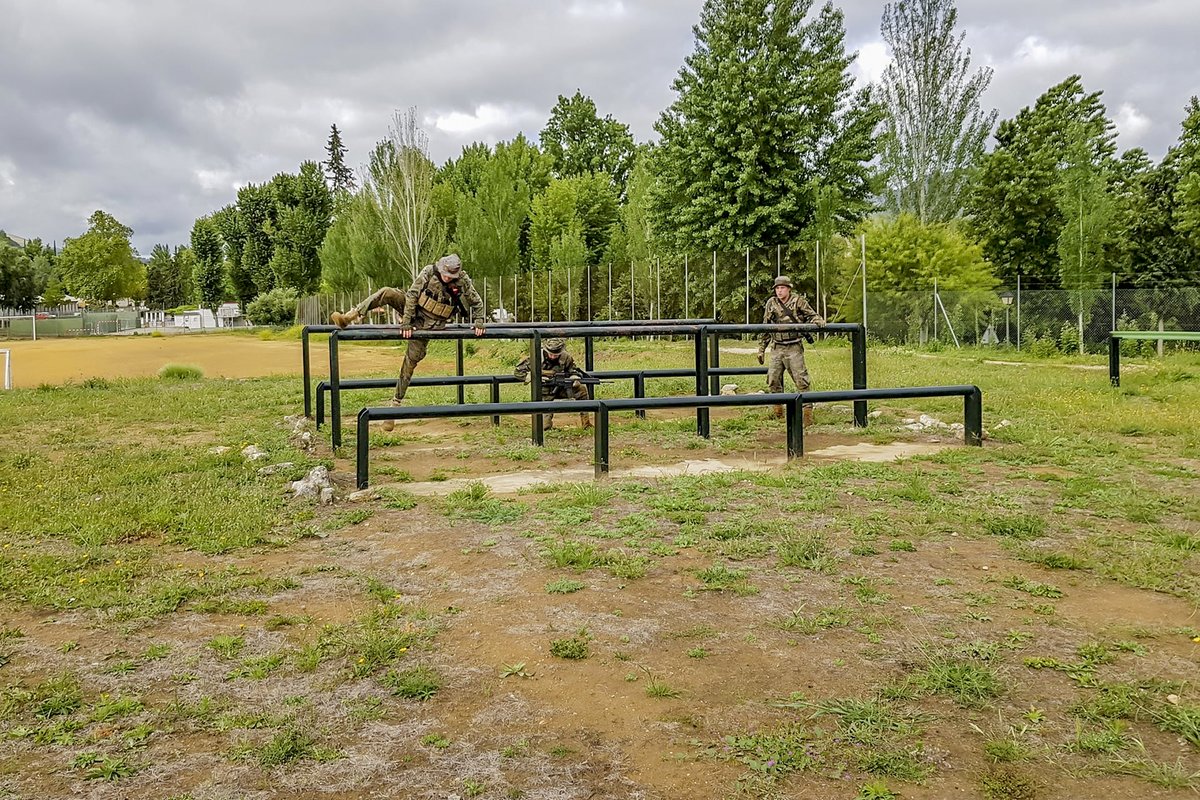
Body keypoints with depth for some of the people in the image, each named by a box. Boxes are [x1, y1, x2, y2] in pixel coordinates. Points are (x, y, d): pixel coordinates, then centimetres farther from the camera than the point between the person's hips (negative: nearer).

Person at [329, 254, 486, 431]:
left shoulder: (463, 280, -14)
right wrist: (405, 323, -22)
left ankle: (396, 404, 1)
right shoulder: (429, 272, -14)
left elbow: (477, 303, 0)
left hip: (428, 325, -1)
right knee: (387, 293, -25)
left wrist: (478, 322, -8)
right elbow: (412, 295, -17)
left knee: (410, 362, -7)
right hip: (414, 310, 1)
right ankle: (349, 317, -27)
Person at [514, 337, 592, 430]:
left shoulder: (565, 357, -12)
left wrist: (573, 379, -23)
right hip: (545, 392, -3)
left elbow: (573, 371, 2)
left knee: (581, 389, -19)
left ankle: (586, 424, -9)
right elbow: (518, 371, -17)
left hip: (560, 387, 3)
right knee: (545, 427, -18)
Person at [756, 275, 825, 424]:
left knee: (800, 378, -8)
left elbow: (811, 315, 6)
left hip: (794, 347, -4)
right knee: (773, 378, 6)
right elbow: (765, 327, 13)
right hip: (777, 348, 4)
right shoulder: (771, 303, 7)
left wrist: (818, 321, -19)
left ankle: (807, 409, -5)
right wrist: (761, 349, 14)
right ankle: (778, 408, 21)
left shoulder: (798, 300, -2)